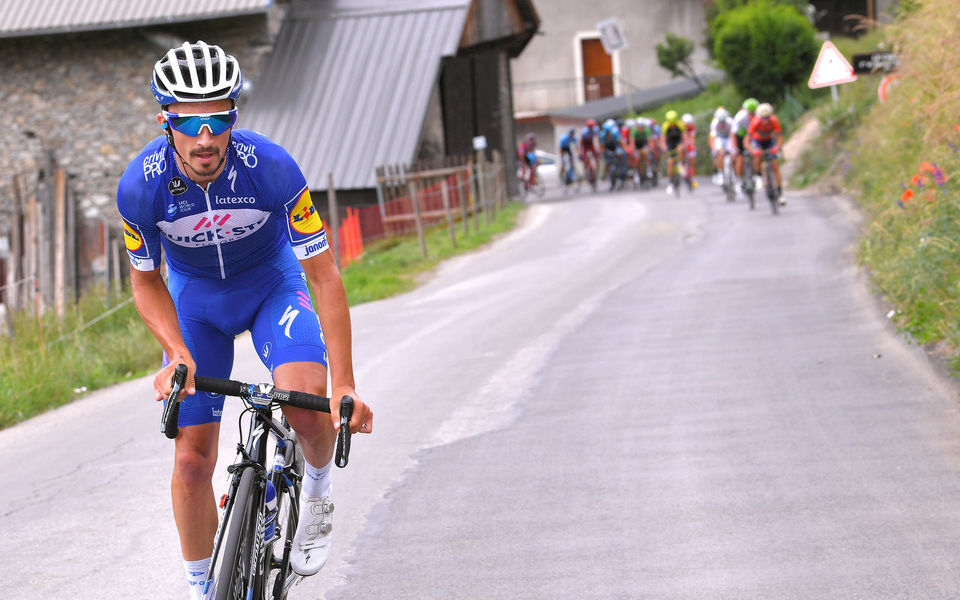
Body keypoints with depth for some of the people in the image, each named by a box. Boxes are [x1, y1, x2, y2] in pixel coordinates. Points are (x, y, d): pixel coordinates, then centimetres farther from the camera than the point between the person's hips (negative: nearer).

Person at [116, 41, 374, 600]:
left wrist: (345, 385, -30)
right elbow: (146, 281, -8)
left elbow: (325, 277, -26)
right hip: (194, 297, 2)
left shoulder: (273, 168, -32)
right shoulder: (140, 187, -27)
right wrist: (177, 353, -26)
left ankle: (319, 487, 4)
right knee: (192, 460, -3)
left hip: (272, 284, -1)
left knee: (307, 404, -29)